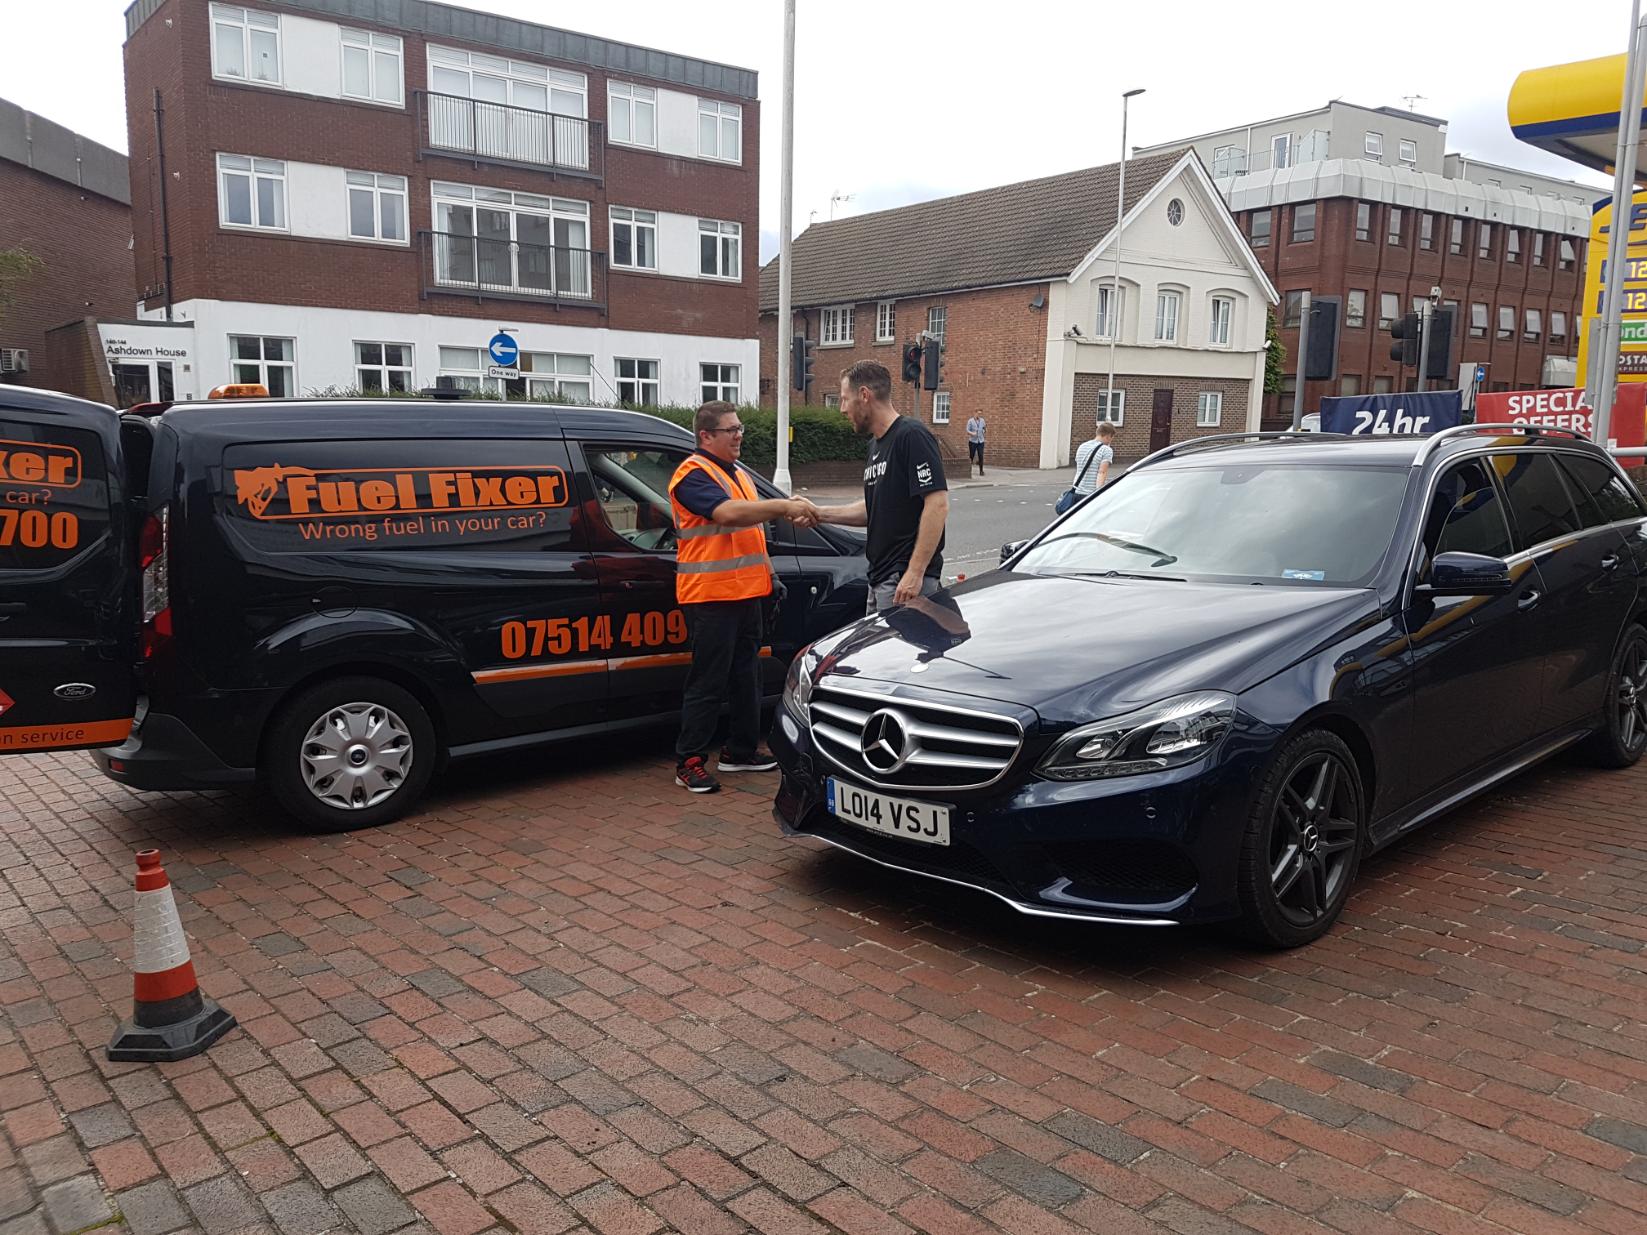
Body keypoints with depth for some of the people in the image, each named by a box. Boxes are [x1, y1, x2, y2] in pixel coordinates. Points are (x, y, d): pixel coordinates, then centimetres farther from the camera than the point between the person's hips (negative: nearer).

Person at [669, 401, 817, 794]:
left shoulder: (737, 473, 18)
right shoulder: (693, 474, -12)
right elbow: (728, 513, -27)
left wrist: (791, 511, 9)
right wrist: (784, 506, -25)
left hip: (746, 592, 9)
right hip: (710, 596, -9)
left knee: (746, 675, 15)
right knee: (708, 681, -6)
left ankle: (741, 751, 26)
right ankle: (689, 762, 2)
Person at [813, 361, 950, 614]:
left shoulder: (912, 436, -14)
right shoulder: (876, 444, 17)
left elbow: (938, 505, -21)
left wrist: (915, 572, -24)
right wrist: (819, 514, 13)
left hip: (909, 579, -10)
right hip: (880, 578, 10)